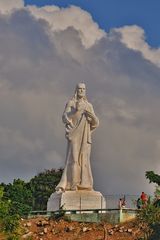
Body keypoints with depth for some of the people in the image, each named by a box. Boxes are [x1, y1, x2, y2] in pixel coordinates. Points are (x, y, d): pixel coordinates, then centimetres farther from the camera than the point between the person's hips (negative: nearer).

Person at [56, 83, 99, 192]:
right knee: (74, 158, -14)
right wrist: (76, 110, -21)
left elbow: (95, 123, 12)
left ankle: (84, 184, 0)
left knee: (84, 159, 0)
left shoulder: (89, 105, 17)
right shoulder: (70, 103, 5)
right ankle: (72, 184, -17)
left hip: (85, 135, 5)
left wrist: (92, 116, -11)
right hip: (75, 134, -5)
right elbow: (65, 118, -8)